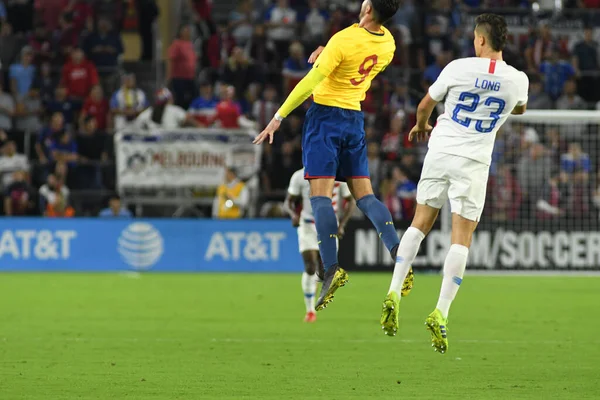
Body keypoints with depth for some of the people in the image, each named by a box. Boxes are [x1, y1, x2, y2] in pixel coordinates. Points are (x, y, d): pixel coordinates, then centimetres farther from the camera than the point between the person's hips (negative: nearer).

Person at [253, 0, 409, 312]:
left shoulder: (344, 40, -18)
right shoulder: (388, 44, 3)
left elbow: (312, 81, -19)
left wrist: (279, 117, -14)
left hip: (326, 115, -6)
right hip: (355, 119, 6)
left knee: (320, 194, -9)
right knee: (364, 195, 9)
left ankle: (331, 267, -22)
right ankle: (398, 252, -10)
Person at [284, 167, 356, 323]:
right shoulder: (300, 176, -6)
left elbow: (350, 201, 4)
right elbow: (288, 202, 2)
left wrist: (342, 225, -7)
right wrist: (293, 214, -21)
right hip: (308, 227, -1)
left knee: (324, 271, -4)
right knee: (310, 268, -14)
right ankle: (310, 311, -1)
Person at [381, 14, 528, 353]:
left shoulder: (459, 68, -6)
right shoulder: (518, 79, -2)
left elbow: (426, 105, 9)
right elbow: (520, 109, 23)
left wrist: (421, 126, 30)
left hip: (440, 151, 1)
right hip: (474, 161, -1)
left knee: (420, 223, 14)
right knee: (462, 238, 0)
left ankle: (394, 293, 4)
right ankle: (441, 313, -11)